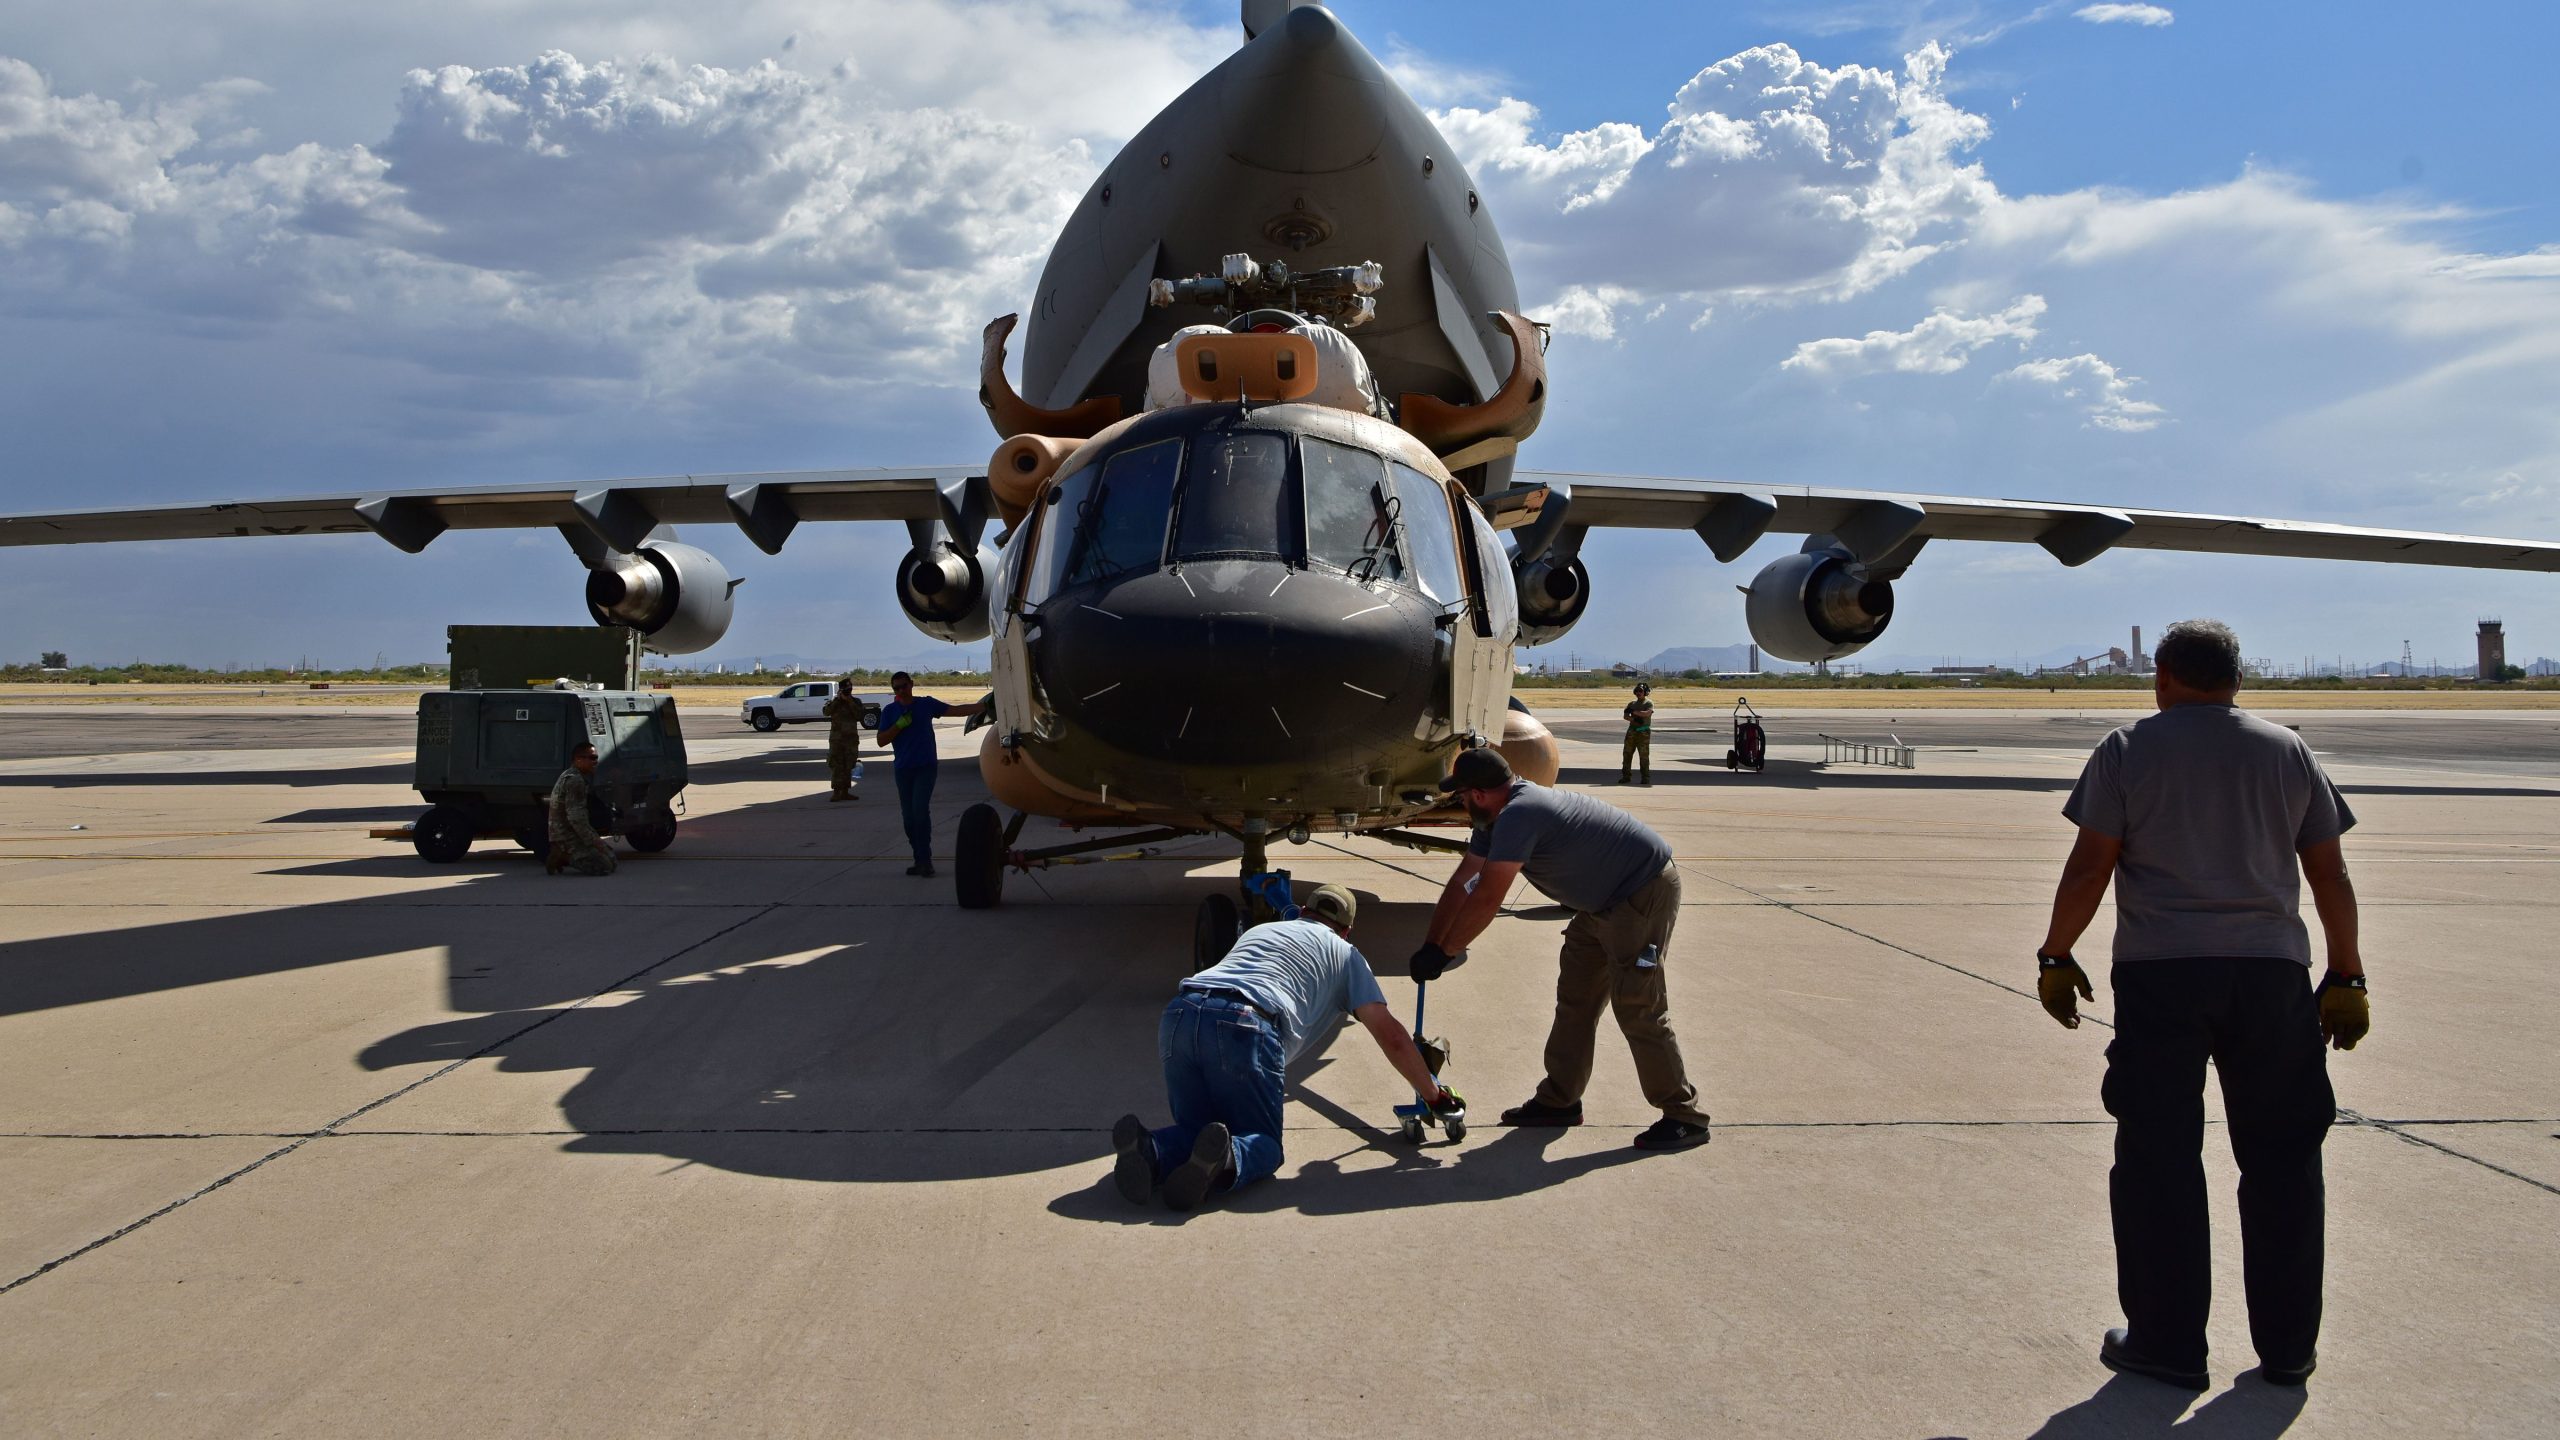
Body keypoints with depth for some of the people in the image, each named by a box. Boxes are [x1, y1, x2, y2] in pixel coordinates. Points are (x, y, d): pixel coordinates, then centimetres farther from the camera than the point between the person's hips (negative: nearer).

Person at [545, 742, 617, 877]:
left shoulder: (570, 776, 17)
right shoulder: (574, 780, -17)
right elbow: (576, 818, -24)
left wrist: (595, 838, 13)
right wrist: (593, 841, -19)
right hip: (567, 838, -11)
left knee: (612, 860, 8)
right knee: (605, 867, -22)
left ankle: (564, 857, 10)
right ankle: (563, 857, -7)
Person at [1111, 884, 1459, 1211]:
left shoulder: (1258, 930, 40)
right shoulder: (1345, 954, 26)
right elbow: (1390, 1034, 19)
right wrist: (1435, 1096, 30)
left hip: (1180, 1013, 5)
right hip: (1247, 1026, -4)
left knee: (1196, 1127, 18)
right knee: (1263, 1142, 10)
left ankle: (1151, 1150, -17)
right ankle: (1224, 1160, -25)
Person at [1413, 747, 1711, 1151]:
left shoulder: (1518, 816, -27)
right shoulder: (1500, 817, 7)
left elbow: (1486, 900, -26)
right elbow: (1462, 882, 11)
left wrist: (1442, 952, -16)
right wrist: (1430, 946, 8)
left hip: (1644, 894, -11)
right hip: (1603, 901, 11)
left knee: (1637, 1009, -9)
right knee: (1575, 1000, 12)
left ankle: (1684, 1117, 0)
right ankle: (1560, 1100, 21)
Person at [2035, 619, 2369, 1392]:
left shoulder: (2130, 749, 1)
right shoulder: (2288, 751, 10)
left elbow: (2089, 867, -4)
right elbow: (2330, 875, 9)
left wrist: (2056, 957, 5)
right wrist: (2347, 977, 16)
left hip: (2160, 973, -3)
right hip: (2271, 974, 3)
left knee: (2159, 1157, 3)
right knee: (2282, 1160, 11)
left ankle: (2168, 1343, 7)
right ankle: (2287, 1346, 18)